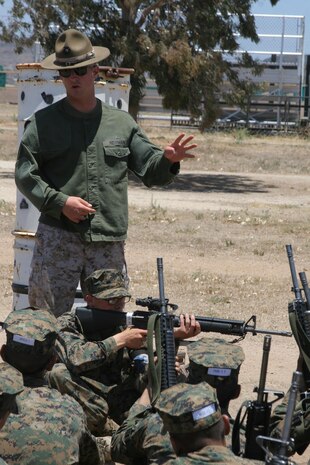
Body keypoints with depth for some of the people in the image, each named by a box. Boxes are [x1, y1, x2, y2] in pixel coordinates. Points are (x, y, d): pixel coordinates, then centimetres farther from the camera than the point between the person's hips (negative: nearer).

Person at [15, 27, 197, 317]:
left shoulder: (122, 123, 11)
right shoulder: (44, 122, 3)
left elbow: (150, 171, 11)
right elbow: (24, 174, 0)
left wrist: (168, 160, -11)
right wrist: (59, 201, -13)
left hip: (109, 241, 3)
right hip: (57, 237, -2)